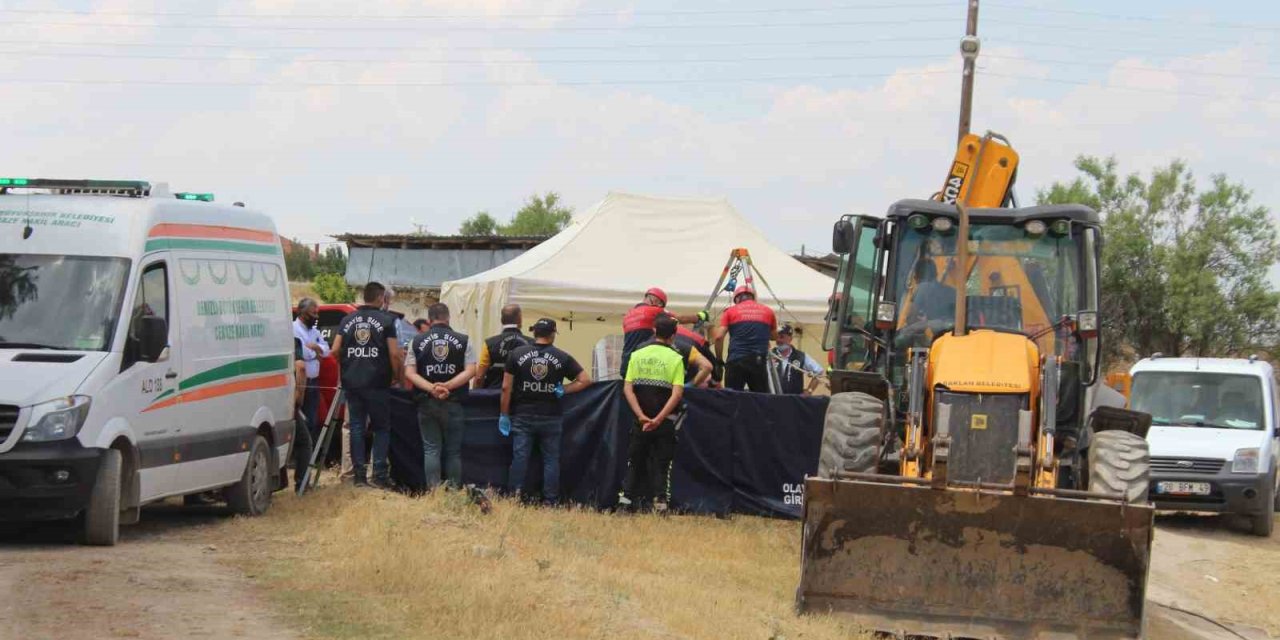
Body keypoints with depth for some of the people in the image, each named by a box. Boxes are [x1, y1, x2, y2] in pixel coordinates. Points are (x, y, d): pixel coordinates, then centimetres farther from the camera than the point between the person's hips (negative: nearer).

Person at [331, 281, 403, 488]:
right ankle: (380, 474, -2)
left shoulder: (348, 320, 8)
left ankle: (359, 474, 8)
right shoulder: (386, 320, -5)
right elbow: (394, 354, -9)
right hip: (377, 383, -4)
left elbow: (335, 350, 5)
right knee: (381, 428, 5)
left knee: (356, 426, 9)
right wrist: (396, 376, 6)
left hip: (352, 383, 4)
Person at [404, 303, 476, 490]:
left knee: (431, 449, 5)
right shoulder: (463, 341, -1)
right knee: (454, 450, 8)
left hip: (427, 403, 0)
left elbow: (409, 373, -7)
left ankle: (433, 490, 0)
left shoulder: (418, 341, 1)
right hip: (454, 404, 0)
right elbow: (470, 371, -10)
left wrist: (431, 388, -17)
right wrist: (448, 386, -16)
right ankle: (454, 489, 6)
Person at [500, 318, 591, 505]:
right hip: (550, 418, 0)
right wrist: (563, 390, 2)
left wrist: (504, 414, 2)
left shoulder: (517, 354, -2)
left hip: (522, 417, 0)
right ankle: (550, 501, 5)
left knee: (520, 457, 2)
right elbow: (585, 380, -4)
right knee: (551, 460, 7)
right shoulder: (562, 358, -2)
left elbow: (506, 387, -3)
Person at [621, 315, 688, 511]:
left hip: (641, 419, 2)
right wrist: (658, 419, -17)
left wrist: (641, 415, -10)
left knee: (635, 460, 13)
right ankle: (659, 498, -1)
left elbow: (627, 388, -4)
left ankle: (628, 497, 9)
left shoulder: (637, 355, 3)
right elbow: (677, 394, -15)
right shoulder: (675, 358, -5)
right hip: (665, 420, -2)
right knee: (661, 461, 6)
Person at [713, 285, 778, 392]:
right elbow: (775, 336, 29)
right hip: (758, 361, 1)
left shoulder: (730, 311, 9)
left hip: (736, 360, -1)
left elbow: (719, 337, 0)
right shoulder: (768, 312, 14)